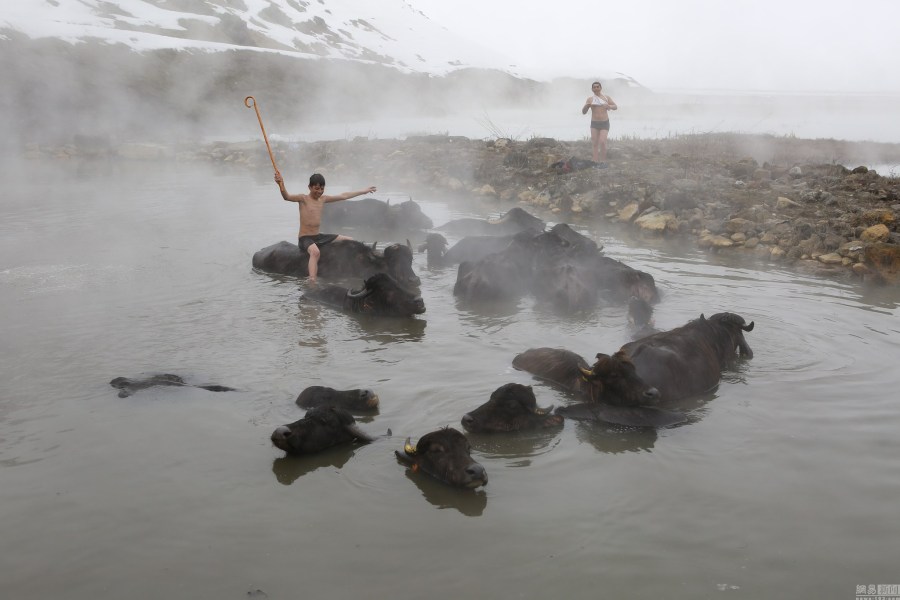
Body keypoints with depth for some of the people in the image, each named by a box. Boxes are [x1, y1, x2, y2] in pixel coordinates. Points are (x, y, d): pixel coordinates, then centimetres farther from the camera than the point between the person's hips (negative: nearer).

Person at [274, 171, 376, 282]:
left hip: (318, 237, 8)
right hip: (305, 238, -8)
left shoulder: (323, 199, 12)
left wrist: (364, 191, 27)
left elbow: (344, 196, 21)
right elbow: (287, 197, -26)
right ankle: (312, 283, -54)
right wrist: (281, 185, -48)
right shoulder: (303, 198, -7)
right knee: (315, 252, -42)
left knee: (350, 241, 10)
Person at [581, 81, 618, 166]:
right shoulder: (590, 99, 3)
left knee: (602, 142, -16)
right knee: (595, 144, -3)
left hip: (605, 123, -1)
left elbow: (616, 107, 6)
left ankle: (603, 161, -6)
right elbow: (583, 112, 2)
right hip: (594, 124, 1)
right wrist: (586, 105, -20)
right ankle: (596, 162, 1)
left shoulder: (606, 97, 4)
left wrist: (609, 106, -17)